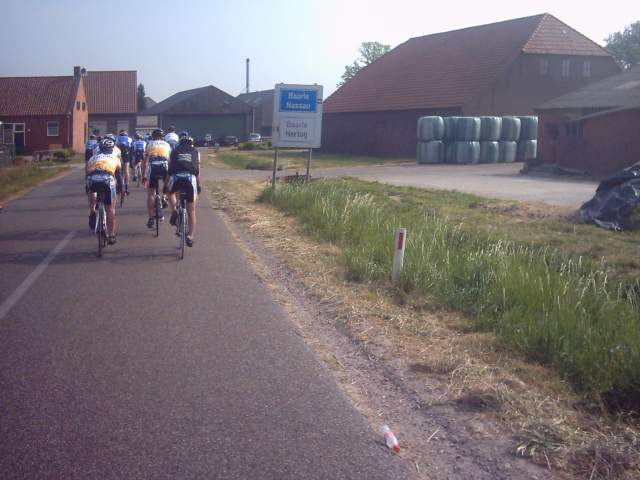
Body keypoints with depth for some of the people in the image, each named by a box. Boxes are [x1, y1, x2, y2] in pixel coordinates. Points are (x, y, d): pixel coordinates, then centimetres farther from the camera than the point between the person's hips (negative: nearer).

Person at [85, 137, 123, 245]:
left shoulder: (93, 157, 33)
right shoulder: (115, 158, 29)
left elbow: (86, 175, 37)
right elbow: (119, 175, 34)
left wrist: (87, 190, 47)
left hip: (93, 179, 1)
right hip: (107, 179, -1)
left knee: (92, 192, 36)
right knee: (111, 208, 12)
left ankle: (92, 212, 12)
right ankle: (111, 236, 13)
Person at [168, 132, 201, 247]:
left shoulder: (174, 151, 22)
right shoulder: (195, 152, 23)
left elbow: (169, 168, 22)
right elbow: (198, 170, 22)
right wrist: (199, 185, 32)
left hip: (176, 177, 0)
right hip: (191, 178, 0)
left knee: (171, 193, 34)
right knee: (191, 211, 10)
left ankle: (174, 211, 7)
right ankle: (190, 237, 5)